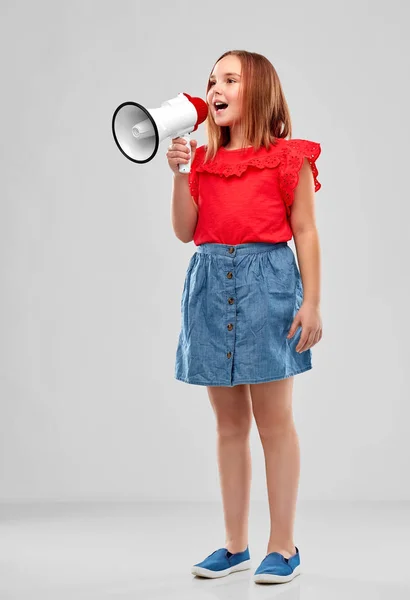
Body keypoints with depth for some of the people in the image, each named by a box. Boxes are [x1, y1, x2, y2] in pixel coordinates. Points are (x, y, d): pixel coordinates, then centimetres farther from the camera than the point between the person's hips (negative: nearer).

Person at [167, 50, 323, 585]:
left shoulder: (289, 157, 0)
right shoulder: (204, 158, 13)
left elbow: (305, 233, -2)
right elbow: (185, 231, 8)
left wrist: (312, 303, -8)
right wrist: (179, 172, -3)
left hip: (267, 282, -5)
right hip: (211, 282, 5)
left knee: (273, 419, -1)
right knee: (229, 421, 9)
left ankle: (283, 547, 8)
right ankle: (235, 545, 18)